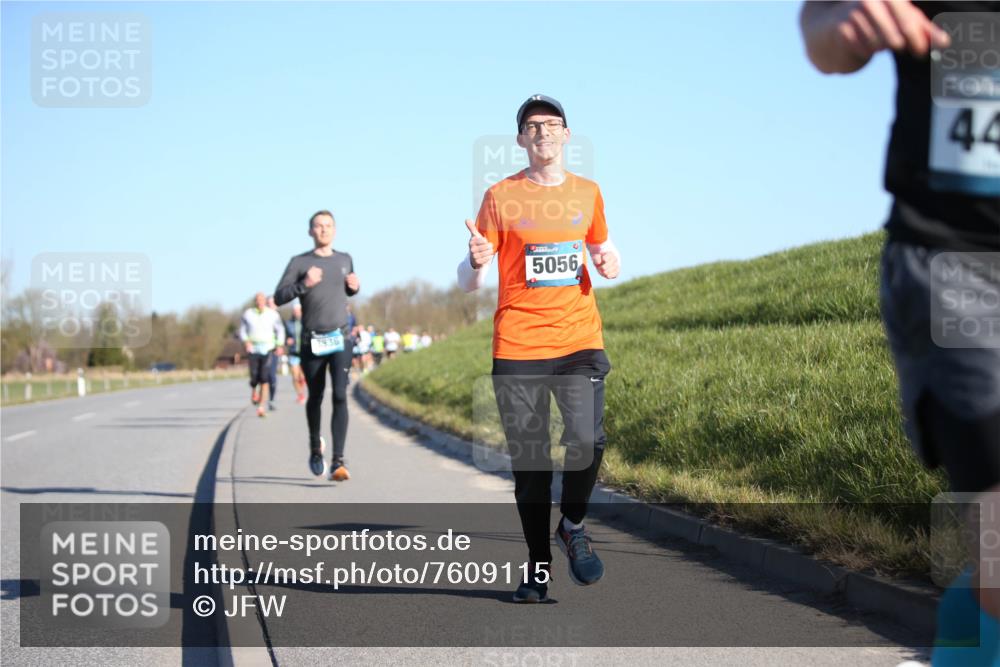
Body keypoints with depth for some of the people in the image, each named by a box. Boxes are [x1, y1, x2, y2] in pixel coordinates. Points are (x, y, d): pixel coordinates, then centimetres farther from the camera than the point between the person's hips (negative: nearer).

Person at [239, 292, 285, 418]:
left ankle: (261, 407, -11)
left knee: (265, 378, -11)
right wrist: (246, 341, -7)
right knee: (254, 377, -3)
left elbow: (279, 330, 14)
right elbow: (242, 330, 10)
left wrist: (279, 345, 7)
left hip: (268, 349, -1)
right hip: (253, 349, 1)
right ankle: (254, 391, 34)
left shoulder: (273, 314, 1)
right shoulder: (248, 314, 2)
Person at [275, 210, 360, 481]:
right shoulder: (299, 262, 1)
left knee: (340, 396, -15)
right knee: (315, 397, 13)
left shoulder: (345, 260, 12)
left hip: (341, 339, 1)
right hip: (312, 341, -1)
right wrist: (304, 285, -20)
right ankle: (315, 447, 41)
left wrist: (355, 287, 6)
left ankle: (338, 462, -20)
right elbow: (279, 297, -5)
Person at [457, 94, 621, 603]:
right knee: (528, 463, 0)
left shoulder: (587, 193, 12)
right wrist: (476, 262, -20)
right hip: (517, 347, -1)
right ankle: (538, 566, 15)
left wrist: (609, 262, 3)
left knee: (587, 439, -19)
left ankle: (573, 527, 9)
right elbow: (468, 283, 4)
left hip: (580, 340, 1)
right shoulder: (500, 197, 4)